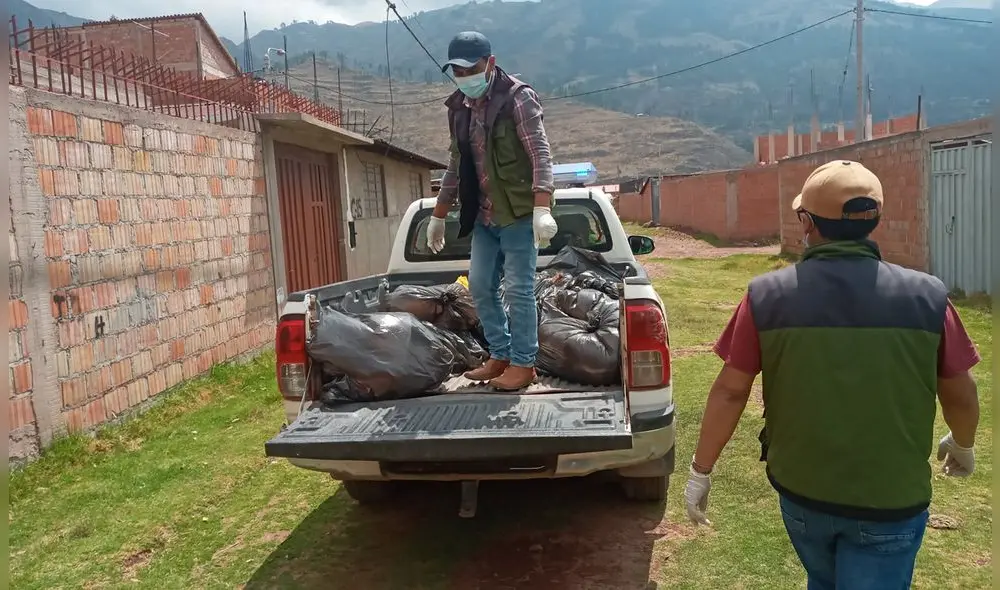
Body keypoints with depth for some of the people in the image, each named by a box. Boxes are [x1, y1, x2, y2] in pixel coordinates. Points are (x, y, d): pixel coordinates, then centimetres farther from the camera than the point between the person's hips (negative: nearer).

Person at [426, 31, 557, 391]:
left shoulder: (517, 98, -10)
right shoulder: (459, 108, 12)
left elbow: (540, 154, -17)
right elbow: (456, 166, 21)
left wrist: (542, 209, -30)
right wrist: (438, 216, 23)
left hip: (518, 212, -7)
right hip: (484, 215, 8)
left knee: (518, 289, -5)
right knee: (480, 287, 9)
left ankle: (523, 363, 7)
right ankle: (501, 355, 22)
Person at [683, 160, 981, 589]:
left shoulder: (767, 296, -14)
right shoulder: (926, 297, -12)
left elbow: (730, 391, -10)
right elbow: (960, 394, 0)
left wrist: (701, 470, 3)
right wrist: (962, 445, 22)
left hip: (800, 490, 2)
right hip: (891, 500, -1)